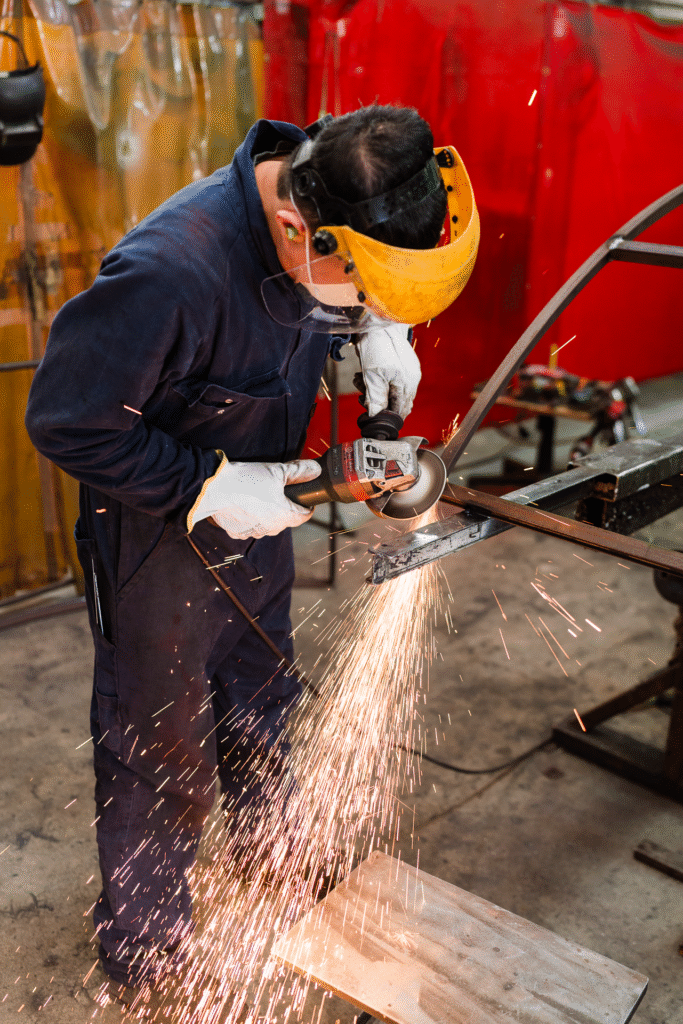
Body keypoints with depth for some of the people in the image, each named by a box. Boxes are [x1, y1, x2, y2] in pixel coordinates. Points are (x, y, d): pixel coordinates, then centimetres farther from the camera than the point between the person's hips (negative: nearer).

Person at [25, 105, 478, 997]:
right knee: (161, 752, 12)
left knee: (262, 708, 27)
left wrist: (380, 332, -10)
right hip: (158, 538, -7)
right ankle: (141, 949, 40)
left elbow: (375, 279, 10)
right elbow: (66, 422, -28)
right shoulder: (171, 273, -38)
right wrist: (208, 489, -28)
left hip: (255, 516, 7)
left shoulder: (327, 196, -14)